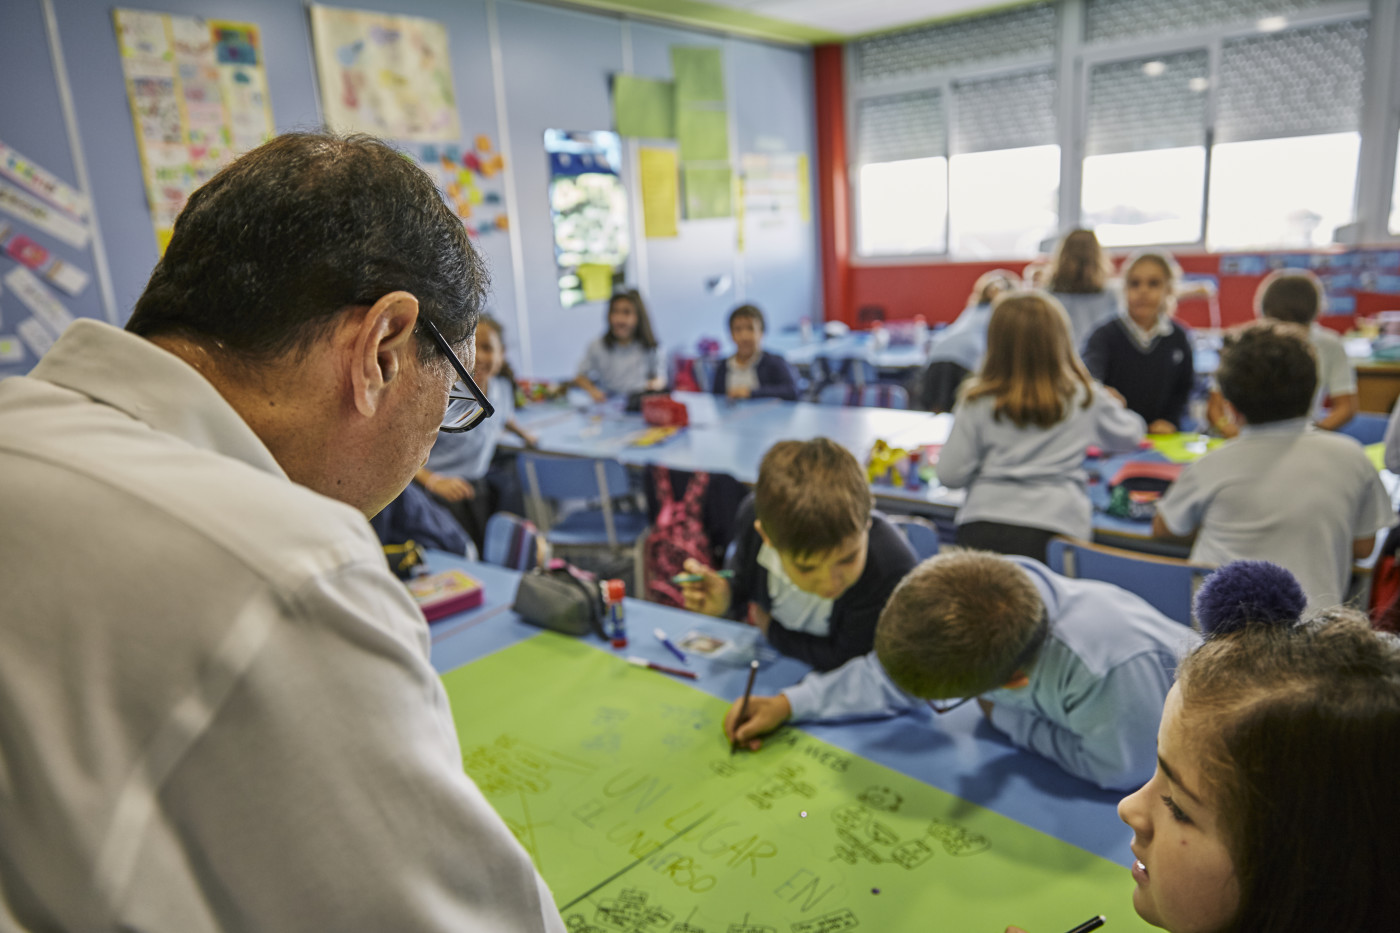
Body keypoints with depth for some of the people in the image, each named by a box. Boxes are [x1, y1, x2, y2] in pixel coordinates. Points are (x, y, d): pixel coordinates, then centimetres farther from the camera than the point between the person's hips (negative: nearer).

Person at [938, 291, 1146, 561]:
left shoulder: (977, 403, 2)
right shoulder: (1085, 398, 6)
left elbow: (950, 475, 2)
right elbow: (1129, 435, 25)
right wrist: (1114, 406, 46)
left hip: (982, 528, 0)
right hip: (1055, 527, 0)